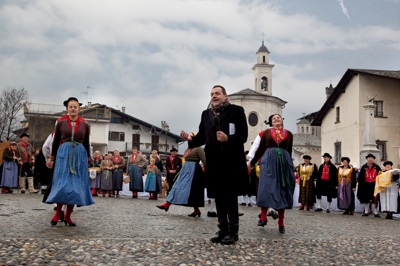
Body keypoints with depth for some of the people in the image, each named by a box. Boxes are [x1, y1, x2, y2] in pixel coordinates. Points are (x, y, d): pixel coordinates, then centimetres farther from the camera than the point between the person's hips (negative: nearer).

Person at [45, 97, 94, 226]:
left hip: (80, 155, 2)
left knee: (75, 184, 2)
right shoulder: (60, 123, 4)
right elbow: (55, 141, 9)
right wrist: (52, 158, 10)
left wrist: (89, 159, 15)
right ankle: (58, 212, 5)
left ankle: (68, 216, 10)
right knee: (62, 183, -7)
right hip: (63, 153, -1)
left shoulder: (85, 125, 7)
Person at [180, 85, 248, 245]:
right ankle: (223, 230, 22)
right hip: (213, 162, 5)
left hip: (231, 162, -5)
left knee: (231, 197, 2)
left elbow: (243, 136, -9)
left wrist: (228, 139, -25)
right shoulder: (206, 114, 15)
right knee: (218, 197, 11)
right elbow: (202, 136, 7)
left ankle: (233, 232, 12)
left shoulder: (236, 111, -1)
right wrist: (190, 139, -12)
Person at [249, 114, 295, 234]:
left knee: (282, 190, 2)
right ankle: (263, 217, -6)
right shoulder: (266, 133, 11)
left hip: (284, 161, 1)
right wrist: (253, 162, 15)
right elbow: (260, 149, 14)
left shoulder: (288, 134, 13)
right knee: (266, 188, -12)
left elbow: (289, 151, 17)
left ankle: (281, 223, 6)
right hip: (268, 161, -1)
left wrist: (289, 165, 18)